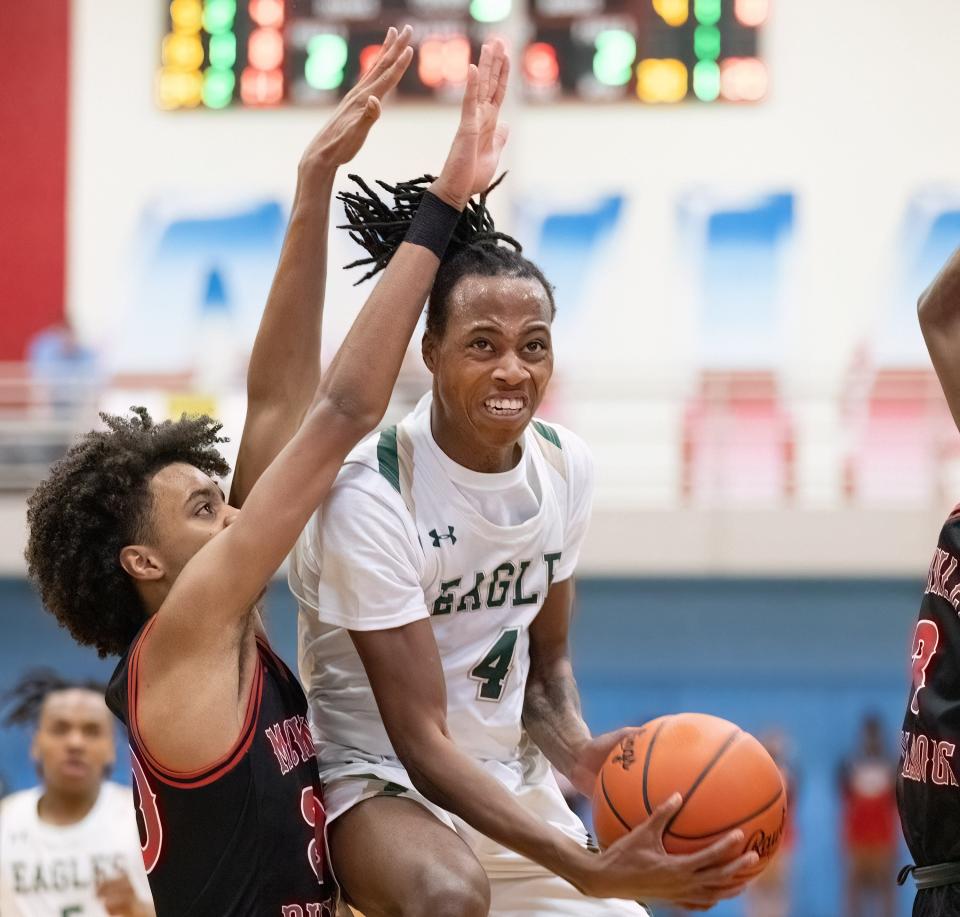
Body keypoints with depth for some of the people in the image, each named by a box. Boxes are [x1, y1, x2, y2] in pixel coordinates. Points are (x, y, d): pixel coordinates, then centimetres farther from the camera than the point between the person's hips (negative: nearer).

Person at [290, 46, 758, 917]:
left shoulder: (564, 467, -2)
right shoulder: (371, 493, -23)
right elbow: (422, 740, -24)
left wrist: (580, 753, -13)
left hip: (505, 782, 7)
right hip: (378, 778, -7)